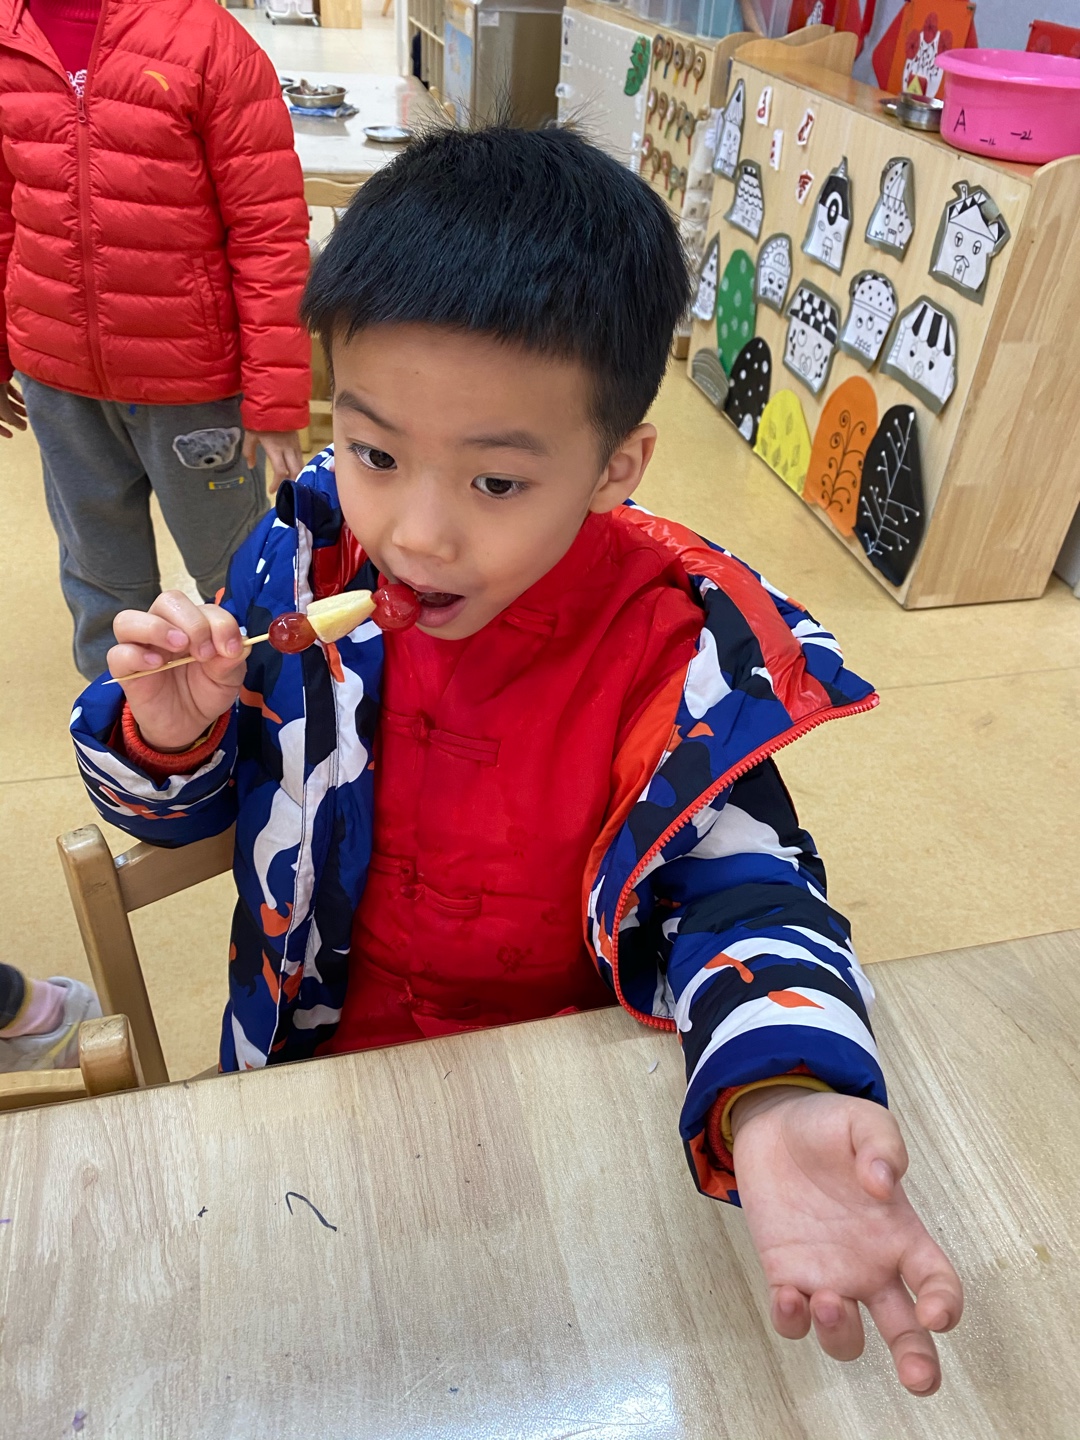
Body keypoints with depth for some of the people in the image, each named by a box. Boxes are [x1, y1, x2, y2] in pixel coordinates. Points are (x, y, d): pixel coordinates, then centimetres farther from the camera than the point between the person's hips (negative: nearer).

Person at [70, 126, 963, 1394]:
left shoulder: (678, 656, -25)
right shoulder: (302, 562, -16)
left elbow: (741, 896, -22)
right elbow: (177, 813, -3)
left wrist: (776, 1098, -44)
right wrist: (165, 733, -28)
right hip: (315, 1055, 3)